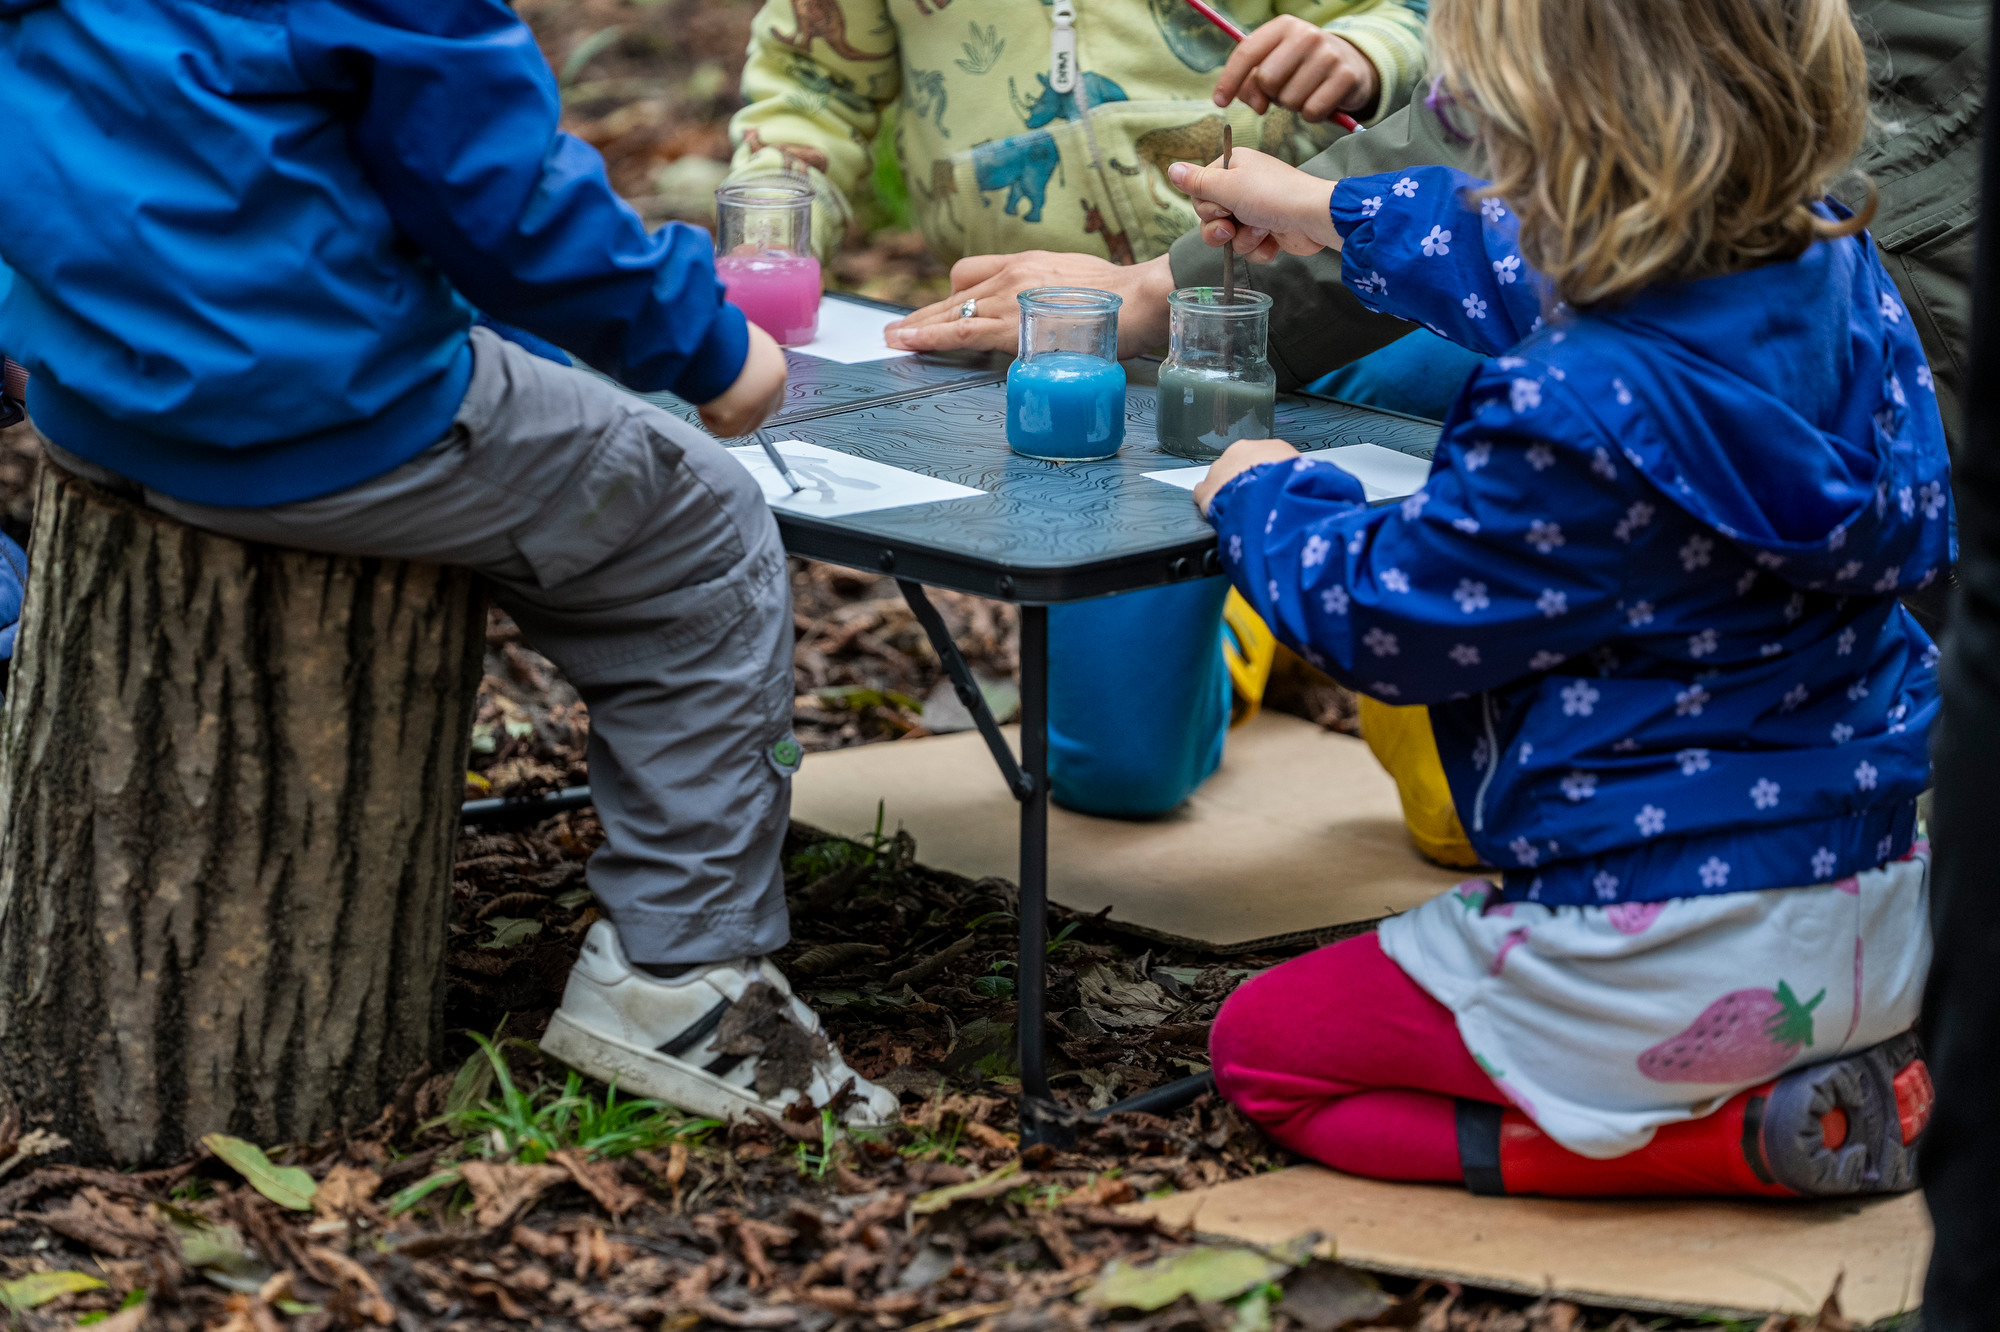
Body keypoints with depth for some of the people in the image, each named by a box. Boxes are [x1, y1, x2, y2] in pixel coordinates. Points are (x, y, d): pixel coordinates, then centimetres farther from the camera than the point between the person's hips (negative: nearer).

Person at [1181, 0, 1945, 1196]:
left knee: (1261, 1045, 12)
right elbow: (1545, 269, 17)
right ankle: (1841, 1075, 10)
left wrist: (1265, 498, 9)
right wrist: (1335, 214, 31)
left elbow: (1386, 618, -12)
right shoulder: (1838, 279, -3)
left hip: (1665, 972, -9)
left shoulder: (1579, 421, -29)